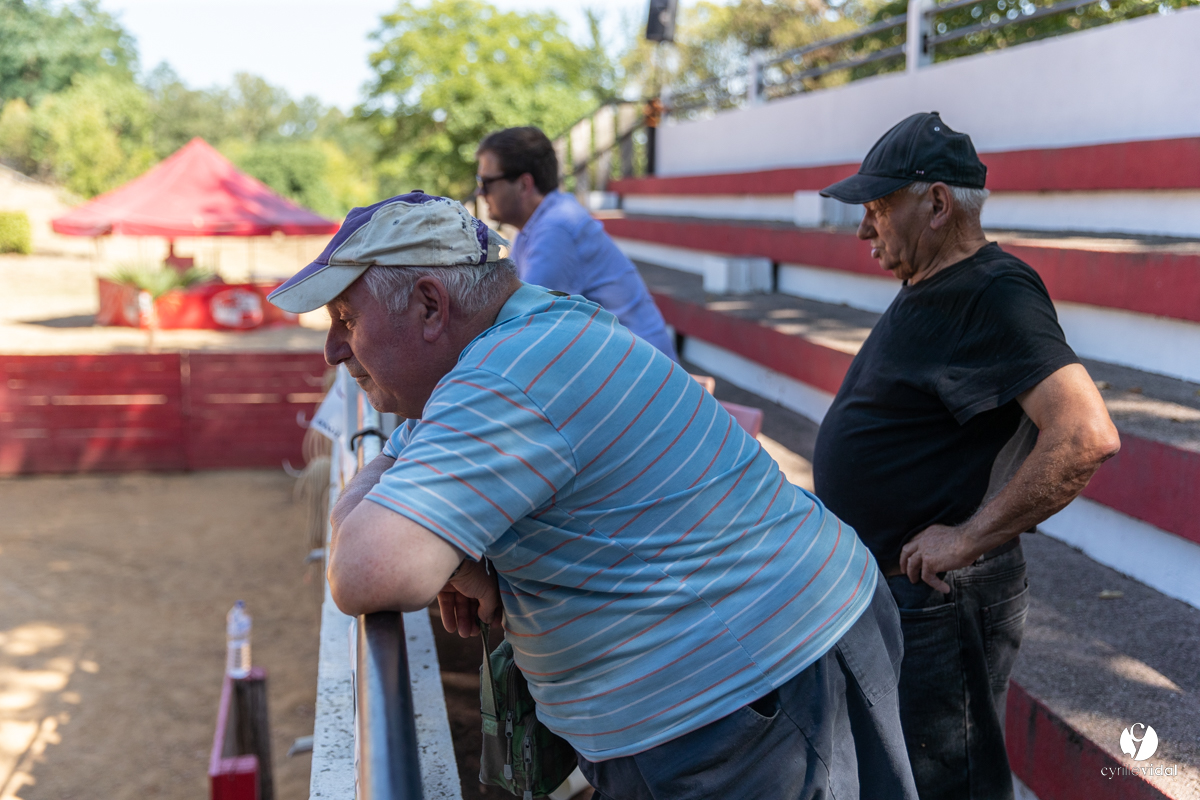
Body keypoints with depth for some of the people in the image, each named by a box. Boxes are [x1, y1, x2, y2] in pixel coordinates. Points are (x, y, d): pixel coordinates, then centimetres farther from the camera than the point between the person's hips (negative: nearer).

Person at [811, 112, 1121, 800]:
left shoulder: (995, 295, -20)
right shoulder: (926, 290, 11)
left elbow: (1087, 437, -32)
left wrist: (968, 538, -26)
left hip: (936, 603, -10)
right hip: (885, 588, 10)